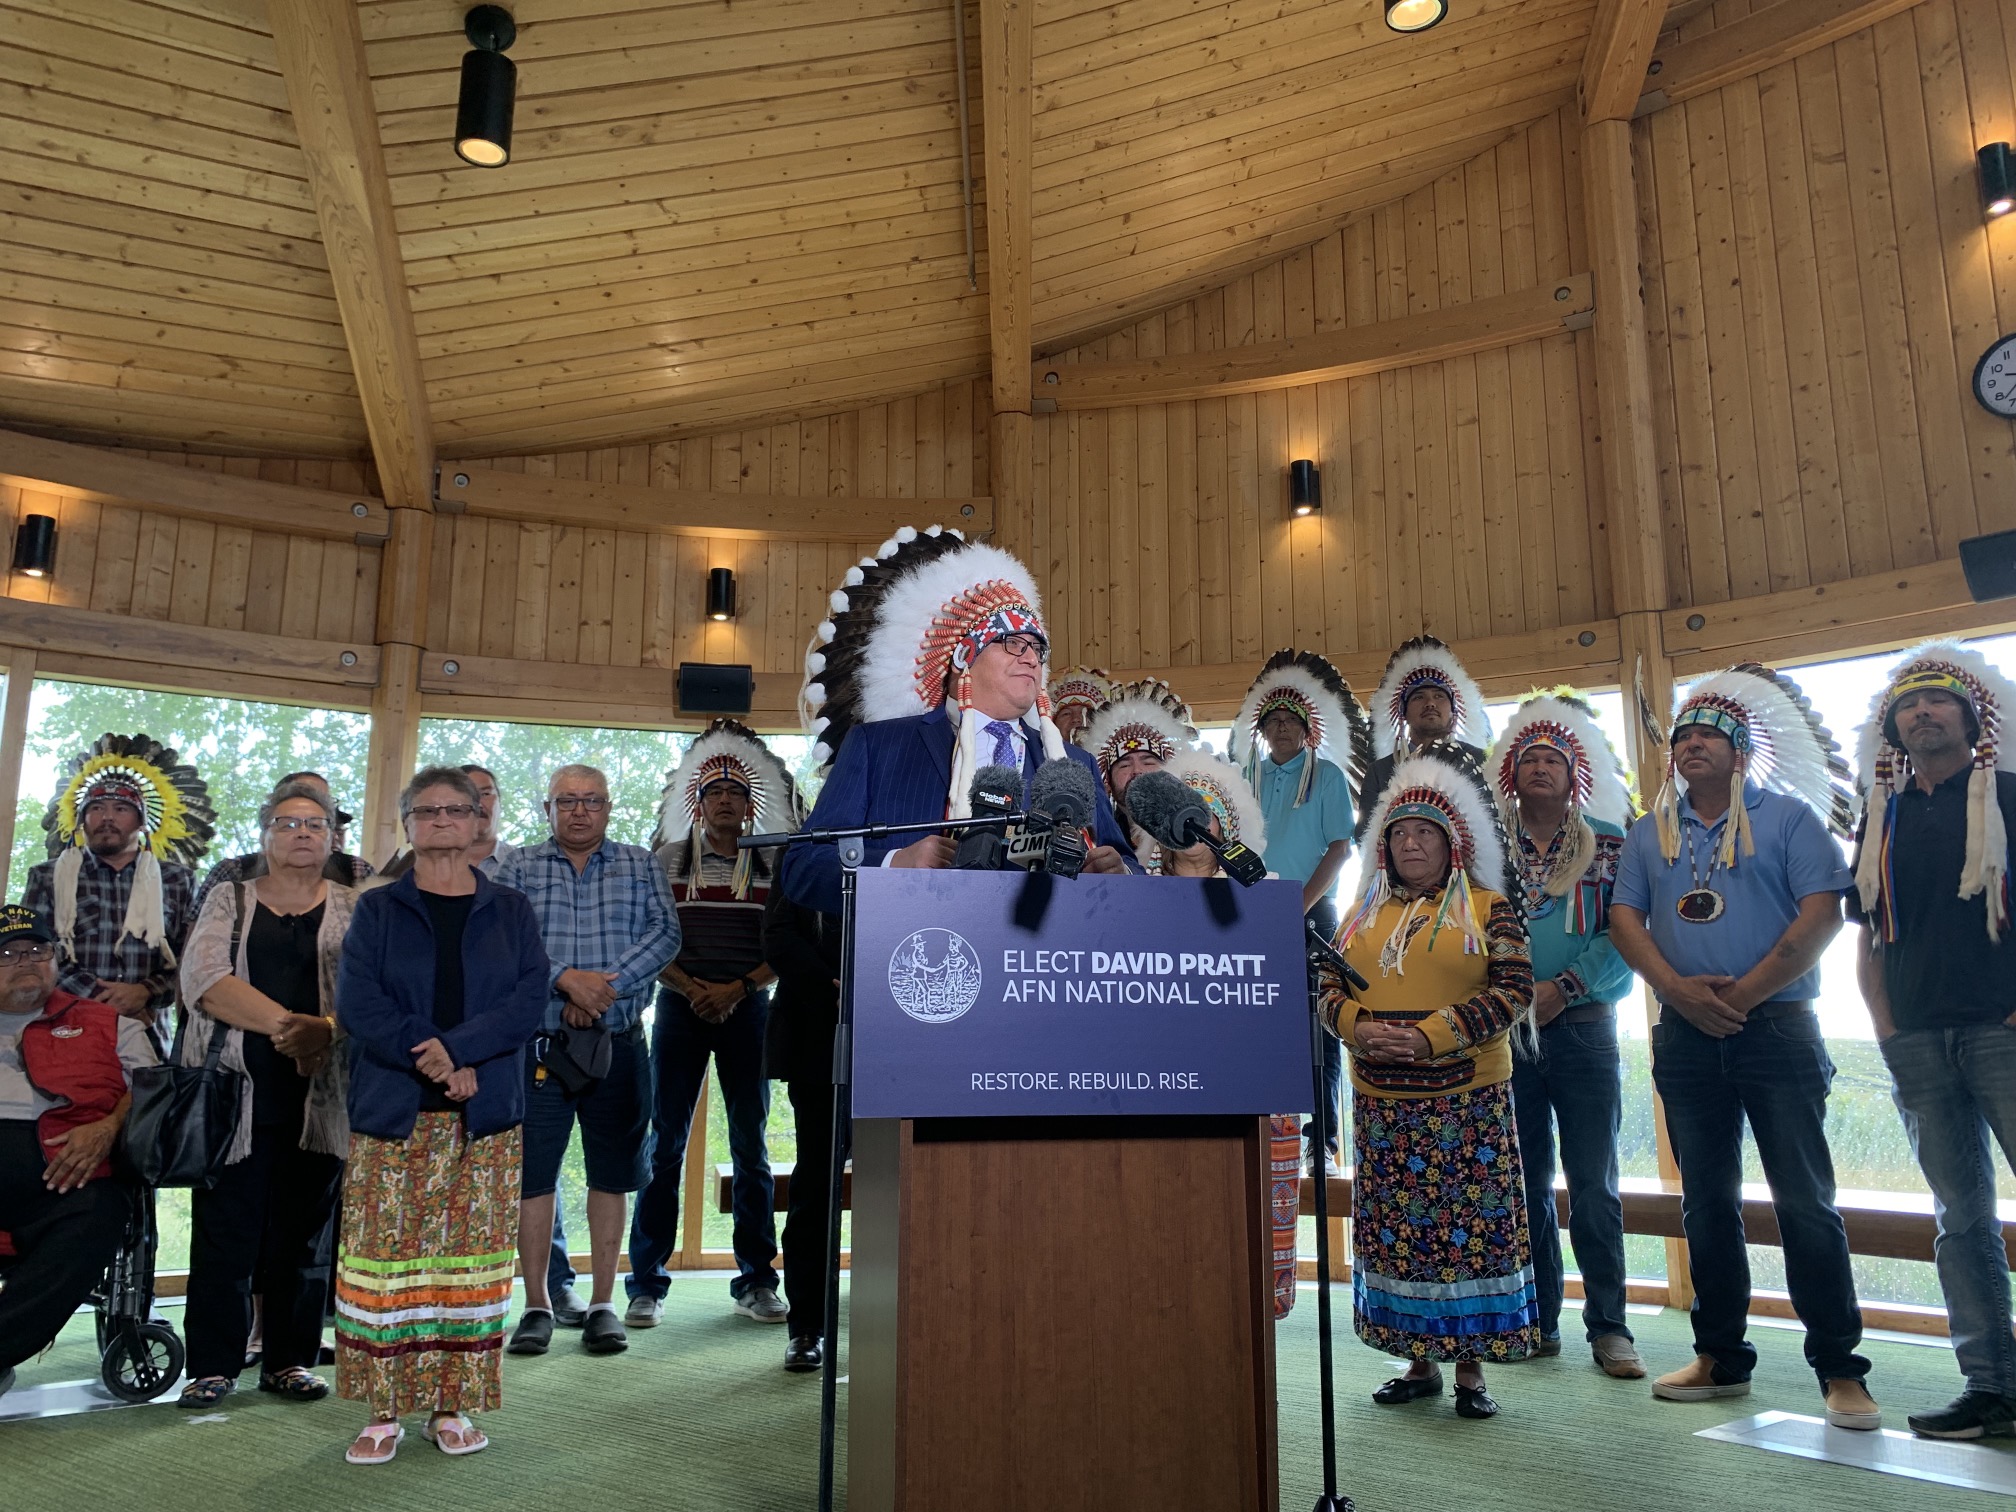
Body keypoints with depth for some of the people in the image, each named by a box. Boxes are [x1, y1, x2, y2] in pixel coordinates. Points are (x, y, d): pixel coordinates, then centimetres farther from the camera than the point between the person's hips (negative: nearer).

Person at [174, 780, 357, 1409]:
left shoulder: (356, 909, 8)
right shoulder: (229, 901, 10)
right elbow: (204, 978, -6)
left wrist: (327, 1029, -23)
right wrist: (287, 1023, -18)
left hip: (320, 1098, 0)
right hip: (235, 1096, 0)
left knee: (304, 1233, 7)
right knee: (225, 1231, 2)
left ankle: (290, 1360, 18)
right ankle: (212, 1366, 14)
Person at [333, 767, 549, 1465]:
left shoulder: (511, 911, 9)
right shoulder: (377, 909, 8)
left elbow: (531, 997, -3)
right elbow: (357, 1001, -4)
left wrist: (458, 1046, -17)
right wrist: (435, 1062, -15)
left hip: (485, 1118, 1)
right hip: (392, 1113, 0)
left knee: (473, 1258, 3)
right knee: (384, 1256, -1)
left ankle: (453, 1406, 14)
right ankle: (384, 1410, 12)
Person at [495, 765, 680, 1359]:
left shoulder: (640, 866, 8)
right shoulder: (518, 868, 7)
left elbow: (664, 933, -5)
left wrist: (606, 986, -16)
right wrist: (565, 978, -20)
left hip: (618, 1045, 1)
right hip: (539, 1046, -1)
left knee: (611, 1176, 7)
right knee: (533, 1173, 3)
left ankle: (602, 1304, 18)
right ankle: (537, 1306, 18)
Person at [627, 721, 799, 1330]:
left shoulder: (774, 866, 7)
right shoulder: (669, 861, 7)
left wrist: (738, 988, -10)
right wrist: (692, 988, -10)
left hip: (749, 1010, 1)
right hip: (680, 1008, 0)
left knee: (751, 1144, 4)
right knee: (665, 1143, 0)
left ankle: (756, 1281, 12)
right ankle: (646, 1284, 7)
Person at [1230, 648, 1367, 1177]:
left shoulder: (1327, 774, 5)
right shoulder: (1248, 776, 13)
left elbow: (1341, 846, -1)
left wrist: (1300, 907, -10)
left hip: (1313, 910, -3)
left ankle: (1323, 1144, 1)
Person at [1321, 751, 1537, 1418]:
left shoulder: (1488, 907, 0)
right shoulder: (1364, 912, 13)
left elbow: (1514, 992, -9)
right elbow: (1331, 988, 11)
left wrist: (1429, 1037, -16)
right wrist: (1359, 1028, -11)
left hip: (1467, 1099, -4)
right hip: (1382, 1101, 4)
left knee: (1468, 1224, 0)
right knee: (1394, 1228, 8)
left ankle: (1471, 1367, 14)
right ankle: (1420, 1363, 21)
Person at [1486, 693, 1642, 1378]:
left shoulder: (1608, 842, 5)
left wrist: (1564, 987, -13)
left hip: (1583, 1029, -1)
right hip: (1506, 1033, 1)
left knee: (1594, 1185, 1)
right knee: (1525, 1182, 8)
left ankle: (1608, 1327, 11)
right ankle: (1539, 1322, 18)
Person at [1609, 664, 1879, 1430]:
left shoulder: (1788, 817, 1)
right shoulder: (1650, 833, 12)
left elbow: (1822, 914, -9)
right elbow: (1625, 919, 5)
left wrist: (1745, 992, -15)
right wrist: (1679, 989, -11)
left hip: (1776, 1027, -4)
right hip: (1685, 1035, 4)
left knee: (1805, 1202, -3)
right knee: (1707, 1202, 11)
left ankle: (1840, 1371, 8)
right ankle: (1721, 1358, 21)